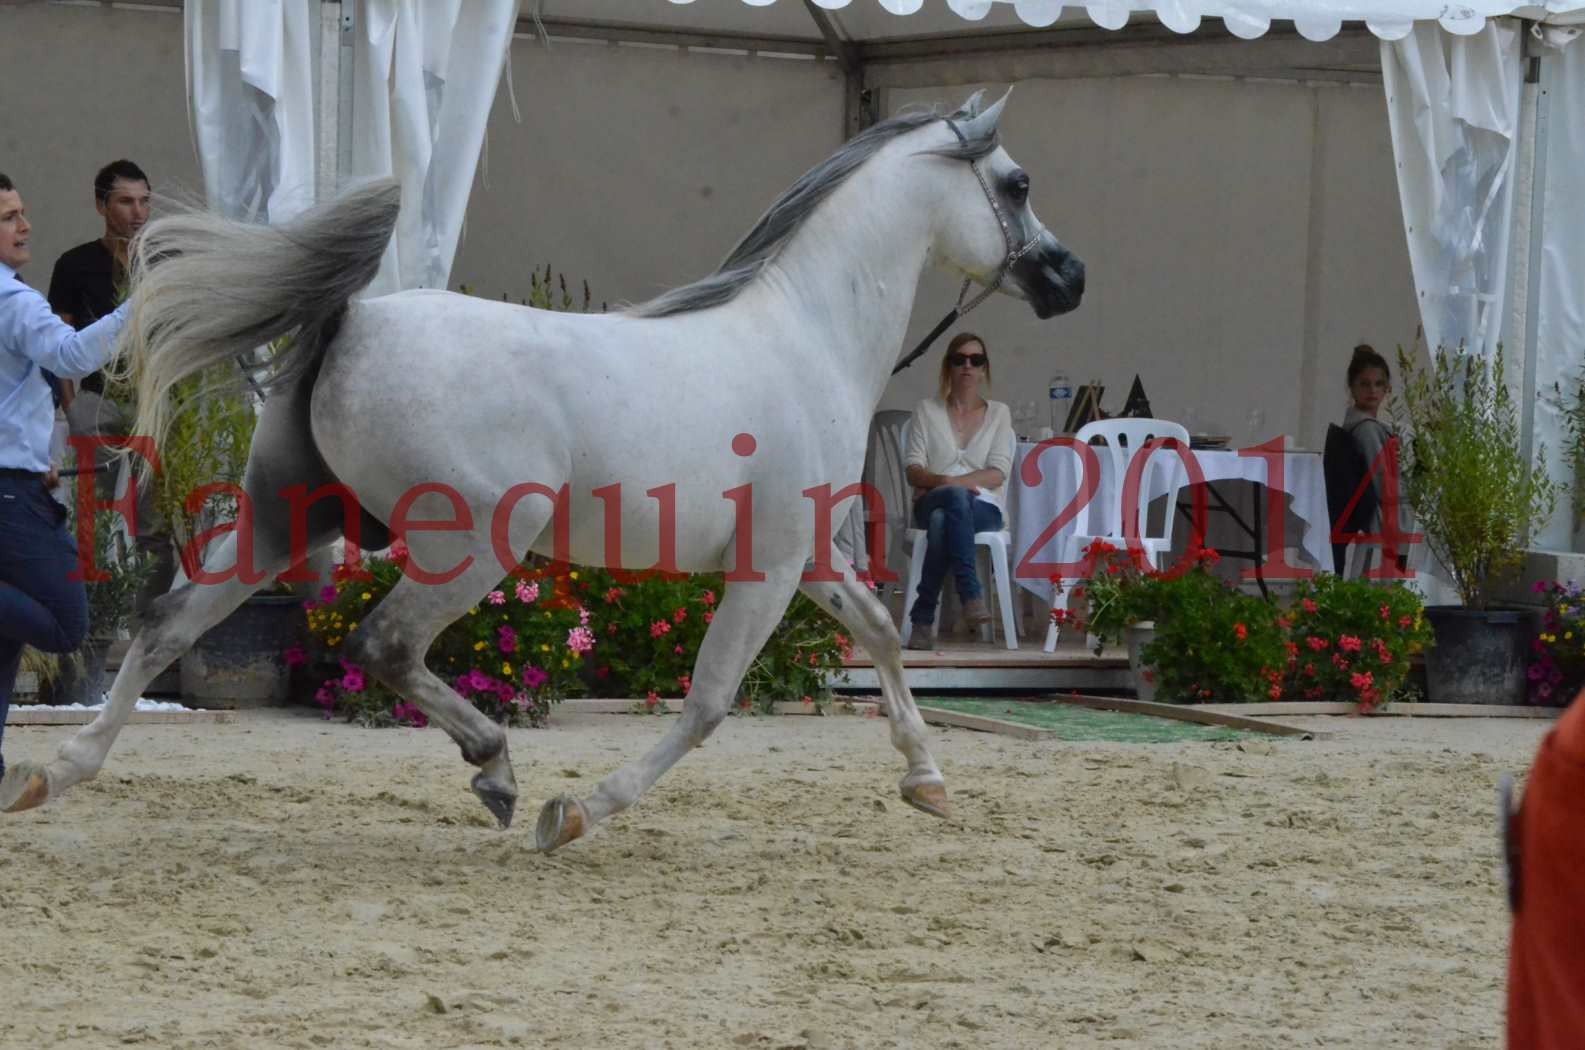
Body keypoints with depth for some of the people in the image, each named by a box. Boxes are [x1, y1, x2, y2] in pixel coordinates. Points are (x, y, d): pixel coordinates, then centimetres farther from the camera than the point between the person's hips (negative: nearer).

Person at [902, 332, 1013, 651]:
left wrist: (950, 482, -13)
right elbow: (913, 470, 4)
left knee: (942, 520, -39)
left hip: (983, 507, 0)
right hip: (930, 503, 0)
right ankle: (970, 595, -48)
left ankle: (923, 618, -41)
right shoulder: (927, 410, 15)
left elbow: (998, 474, 1)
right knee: (957, 498, -40)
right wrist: (942, 482, -18)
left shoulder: (998, 413, 15)